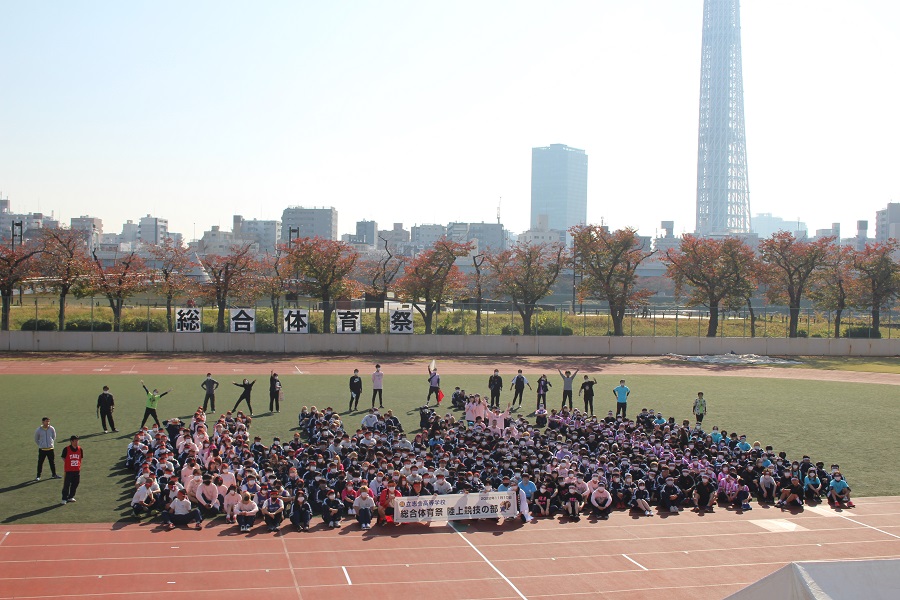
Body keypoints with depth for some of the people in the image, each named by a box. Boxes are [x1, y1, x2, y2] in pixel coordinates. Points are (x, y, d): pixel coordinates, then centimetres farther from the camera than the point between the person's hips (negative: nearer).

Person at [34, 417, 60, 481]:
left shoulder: (52, 429, -2)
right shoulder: (38, 430, -6)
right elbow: (36, 440, 8)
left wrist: (52, 443, 8)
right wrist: (40, 445, 5)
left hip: (50, 449, 2)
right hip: (42, 449, -2)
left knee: (52, 462, 9)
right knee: (40, 463, 1)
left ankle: (54, 474, 22)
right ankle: (38, 476, 12)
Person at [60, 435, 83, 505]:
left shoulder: (80, 449, 4)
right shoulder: (66, 449, -8)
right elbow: (64, 458, 1)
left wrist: (78, 465, 6)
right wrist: (66, 465, -3)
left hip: (77, 470, 4)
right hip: (68, 470, -4)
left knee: (75, 484, 11)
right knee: (66, 485, -3)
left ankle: (71, 497, 25)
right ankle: (64, 498, 5)